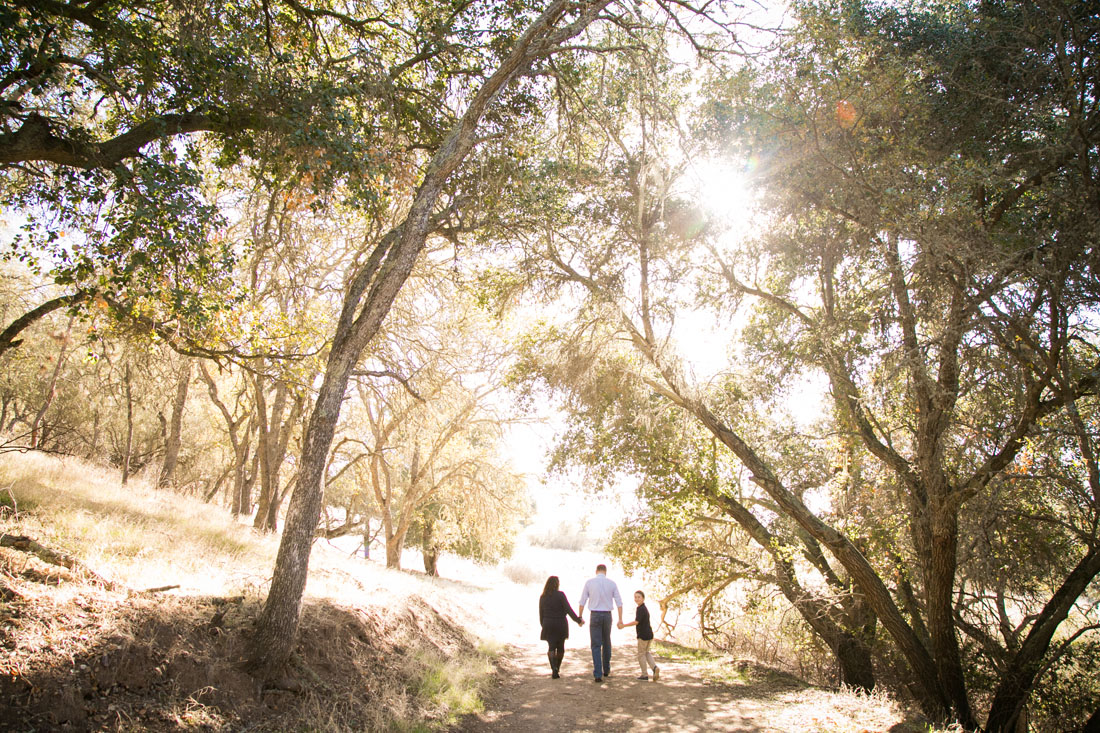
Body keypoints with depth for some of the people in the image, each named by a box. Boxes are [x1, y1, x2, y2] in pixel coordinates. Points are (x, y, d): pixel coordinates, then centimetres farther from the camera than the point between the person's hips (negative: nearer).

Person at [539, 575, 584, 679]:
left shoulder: (542, 597, 1)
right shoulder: (560, 595, -10)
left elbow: (541, 613, 6)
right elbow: (568, 609, -15)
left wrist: (543, 625, 18)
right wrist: (578, 620, -10)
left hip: (548, 625, 2)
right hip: (561, 625, -1)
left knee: (551, 647, 1)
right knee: (560, 647, 16)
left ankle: (554, 669, -20)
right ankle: (557, 668, 27)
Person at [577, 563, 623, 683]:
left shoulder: (589, 582, -3)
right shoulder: (612, 583, 2)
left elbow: (582, 601, 0)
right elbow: (619, 602, -1)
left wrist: (580, 617, 10)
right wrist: (620, 619, 1)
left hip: (594, 616, -2)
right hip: (607, 616, 2)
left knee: (596, 646, 0)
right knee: (606, 643, 21)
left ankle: (598, 674, -8)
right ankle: (606, 670, 31)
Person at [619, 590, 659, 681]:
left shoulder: (640, 609, -18)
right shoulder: (644, 608, 12)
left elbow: (636, 622, -25)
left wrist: (623, 625, -20)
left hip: (643, 635, -9)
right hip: (649, 634, 9)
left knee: (641, 654, 5)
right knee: (646, 652, 20)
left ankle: (645, 674, 12)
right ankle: (655, 667, 1)